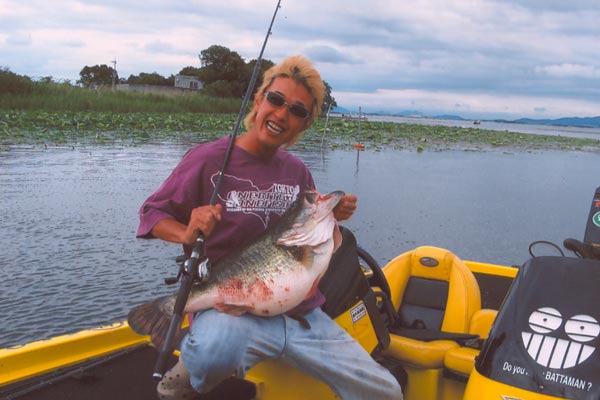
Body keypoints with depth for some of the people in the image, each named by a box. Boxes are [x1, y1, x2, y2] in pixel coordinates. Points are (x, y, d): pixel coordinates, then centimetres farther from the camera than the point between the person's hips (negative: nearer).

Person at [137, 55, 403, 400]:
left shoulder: (298, 171, 9)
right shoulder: (208, 159, -8)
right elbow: (152, 213, -1)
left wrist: (333, 217, 0)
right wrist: (188, 234, -21)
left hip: (303, 314, 5)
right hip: (232, 310, -5)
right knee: (216, 350, -41)